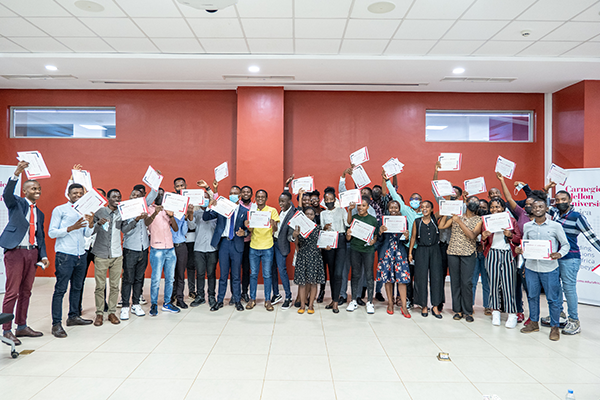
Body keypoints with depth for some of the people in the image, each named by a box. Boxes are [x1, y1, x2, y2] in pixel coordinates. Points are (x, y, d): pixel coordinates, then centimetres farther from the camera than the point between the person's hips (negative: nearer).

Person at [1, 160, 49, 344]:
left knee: (26, 292, 12)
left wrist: (43, 255, 4)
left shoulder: (39, 213, 17)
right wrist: (16, 174, -35)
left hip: (32, 253, 6)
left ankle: (22, 327, 23)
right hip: (15, 252, -6)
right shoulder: (16, 203, 2)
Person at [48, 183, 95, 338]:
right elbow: (51, 233, -6)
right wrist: (71, 228, -18)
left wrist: (91, 223, -6)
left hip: (81, 255, 6)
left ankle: (73, 316, 26)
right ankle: (56, 324, -1)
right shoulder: (60, 210, 0)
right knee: (60, 289, -5)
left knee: (77, 287, 13)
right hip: (65, 255, -6)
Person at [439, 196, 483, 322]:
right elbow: (441, 226, 4)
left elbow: (472, 235, -11)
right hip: (453, 252, 2)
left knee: (467, 282, -5)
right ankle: (458, 310, 14)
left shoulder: (479, 220, 5)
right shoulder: (456, 215, 11)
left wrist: (459, 221, -15)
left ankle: (468, 311, 8)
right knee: (455, 282, 4)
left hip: (468, 254, -2)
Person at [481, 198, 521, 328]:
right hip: (492, 254, 2)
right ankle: (495, 312, 10)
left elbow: (519, 238, 6)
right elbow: (484, 243, 12)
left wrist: (510, 235, -13)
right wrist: (484, 237, -11)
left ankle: (512, 314, 3)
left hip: (508, 254, -1)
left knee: (508, 283, -5)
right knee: (494, 282, 0)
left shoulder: (511, 220, 7)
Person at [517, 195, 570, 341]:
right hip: (531, 267, 3)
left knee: (553, 298, 4)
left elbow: (566, 244, 1)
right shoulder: (527, 226, 6)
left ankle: (554, 327, 19)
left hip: (549, 268, -3)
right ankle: (534, 323, 27)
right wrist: (520, 249, -6)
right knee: (532, 296, 12)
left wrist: (559, 254, -18)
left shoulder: (555, 226, -3)